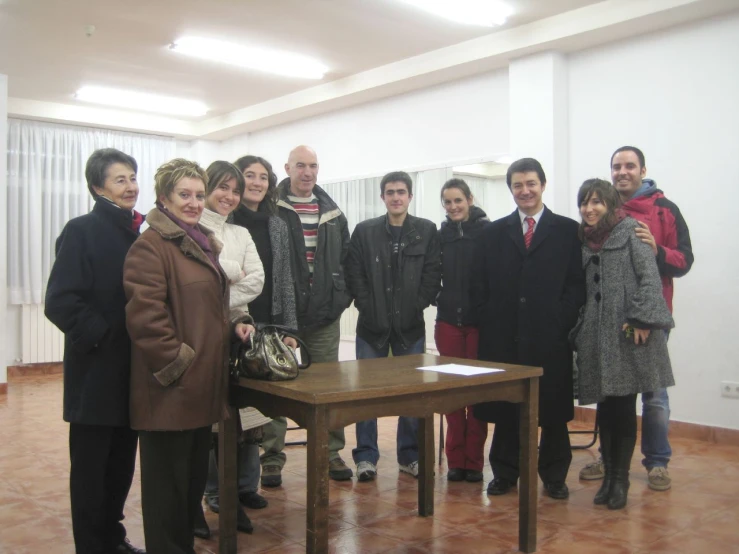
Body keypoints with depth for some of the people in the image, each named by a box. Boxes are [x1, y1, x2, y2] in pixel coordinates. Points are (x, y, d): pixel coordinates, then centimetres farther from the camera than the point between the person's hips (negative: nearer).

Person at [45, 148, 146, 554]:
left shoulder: (139, 233, 10)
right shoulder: (82, 231, -9)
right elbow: (60, 301, -17)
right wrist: (103, 335, -17)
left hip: (131, 370, 6)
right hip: (97, 370, -6)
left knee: (123, 464, 16)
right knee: (91, 467, 6)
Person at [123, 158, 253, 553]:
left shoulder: (204, 244, 17)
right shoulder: (150, 246, -11)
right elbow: (145, 315, -20)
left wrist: (234, 326, 8)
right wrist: (178, 364, -18)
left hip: (203, 383, 9)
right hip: (170, 387, -9)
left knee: (195, 476, 18)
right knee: (168, 480, 3)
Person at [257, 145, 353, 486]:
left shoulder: (332, 213, 10)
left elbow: (346, 258, 14)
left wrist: (343, 296, 4)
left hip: (324, 316, 4)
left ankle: (331, 453, 24)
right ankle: (272, 458, 17)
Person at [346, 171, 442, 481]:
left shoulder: (427, 231, 3)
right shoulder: (364, 231, 3)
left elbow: (432, 275, 0)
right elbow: (354, 275, 0)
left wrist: (416, 308, -8)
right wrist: (369, 308, -8)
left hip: (411, 325, 0)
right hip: (372, 324, 0)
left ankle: (409, 455, 20)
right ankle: (366, 456, 14)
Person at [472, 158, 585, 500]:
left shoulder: (568, 230, 5)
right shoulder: (494, 232, 11)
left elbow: (577, 283, 0)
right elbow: (480, 285, 8)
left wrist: (562, 321, -10)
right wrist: (489, 322, -2)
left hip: (550, 337, -1)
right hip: (503, 335, 2)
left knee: (553, 408, 7)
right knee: (504, 408, 8)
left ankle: (554, 476, 21)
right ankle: (505, 473, 21)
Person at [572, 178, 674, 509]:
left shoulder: (630, 231, 0)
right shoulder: (585, 241, 16)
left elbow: (650, 277, -9)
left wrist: (641, 319, -17)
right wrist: (580, 329, 10)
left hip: (628, 333, -5)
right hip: (597, 336, 5)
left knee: (624, 408, 1)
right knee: (605, 408, 7)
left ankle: (621, 479, 13)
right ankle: (609, 476, 18)